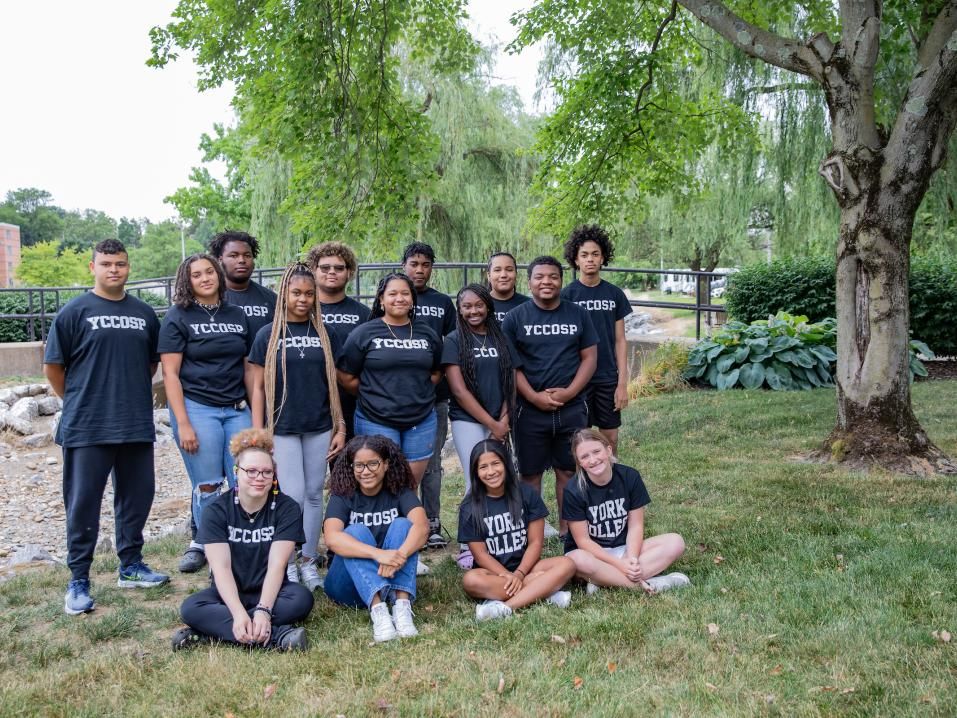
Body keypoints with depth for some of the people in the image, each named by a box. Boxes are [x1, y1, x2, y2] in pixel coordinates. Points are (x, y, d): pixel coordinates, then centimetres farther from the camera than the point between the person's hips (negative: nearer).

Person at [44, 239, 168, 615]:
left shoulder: (144, 313, 9)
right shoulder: (75, 311, -3)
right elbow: (52, 366, -1)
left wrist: (132, 393, 14)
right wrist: (80, 401, 5)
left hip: (137, 425, 4)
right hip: (87, 429, -4)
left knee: (137, 496, 12)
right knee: (83, 503, 2)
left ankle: (131, 566, 27)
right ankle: (78, 581, 11)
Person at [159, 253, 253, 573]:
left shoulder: (237, 315, 11)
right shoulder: (178, 317, -1)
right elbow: (170, 374, -5)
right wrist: (183, 424, -12)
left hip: (237, 409, 4)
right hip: (197, 408, -3)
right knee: (207, 486, 0)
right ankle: (200, 543, 21)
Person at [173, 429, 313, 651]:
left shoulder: (287, 509, -7)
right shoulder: (215, 512, -6)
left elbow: (277, 564, -16)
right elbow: (221, 567, -17)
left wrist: (263, 610, -33)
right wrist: (239, 614, -34)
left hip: (270, 592, 0)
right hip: (229, 593, 0)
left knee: (302, 598, -31)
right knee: (191, 608, -30)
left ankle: (211, 630, -30)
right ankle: (276, 636, -37)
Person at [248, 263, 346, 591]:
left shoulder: (322, 334, 8)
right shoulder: (268, 335, 0)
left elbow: (331, 383, 11)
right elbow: (258, 388, 0)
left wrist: (340, 427, 6)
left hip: (319, 428, 3)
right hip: (283, 429, -3)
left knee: (314, 495, 7)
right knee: (293, 496, -5)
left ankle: (309, 562, 19)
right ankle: (287, 565, 10)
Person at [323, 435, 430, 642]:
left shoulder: (400, 492, -5)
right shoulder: (342, 496, -9)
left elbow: (421, 526, -25)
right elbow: (332, 538, -28)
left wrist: (399, 555, -45)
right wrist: (379, 554, -43)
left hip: (392, 576, 1)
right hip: (348, 583, -1)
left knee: (402, 524, -21)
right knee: (357, 531, -26)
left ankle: (402, 606, -37)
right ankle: (378, 610, -45)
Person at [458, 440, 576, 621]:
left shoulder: (527, 494, -3)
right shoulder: (469, 508, -5)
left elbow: (536, 542, -4)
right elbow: (480, 554, -7)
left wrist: (519, 574, -18)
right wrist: (508, 577, -20)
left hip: (525, 566, 1)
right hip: (494, 571, -1)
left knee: (566, 564, -25)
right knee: (470, 580, -34)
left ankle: (505, 607, -35)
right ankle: (545, 591, -31)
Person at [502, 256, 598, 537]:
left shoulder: (578, 314, 6)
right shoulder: (516, 317, 1)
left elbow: (589, 358, 4)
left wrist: (569, 392, -10)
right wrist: (534, 396, -14)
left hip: (572, 407, 1)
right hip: (530, 409, -1)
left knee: (567, 471, 8)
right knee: (530, 473, 6)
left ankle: (567, 529, 20)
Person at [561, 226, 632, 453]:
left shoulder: (614, 294, 4)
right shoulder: (567, 295, -3)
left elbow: (619, 341, 5)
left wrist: (623, 383, 0)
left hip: (608, 378, 2)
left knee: (610, 437, 8)